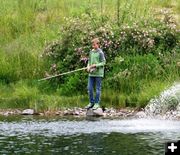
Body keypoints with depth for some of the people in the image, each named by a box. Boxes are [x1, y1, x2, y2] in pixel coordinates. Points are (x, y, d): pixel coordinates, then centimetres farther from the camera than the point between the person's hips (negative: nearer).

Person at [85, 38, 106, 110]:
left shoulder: (100, 52, -7)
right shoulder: (91, 52, 11)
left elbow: (103, 63, -8)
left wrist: (95, 65, -18)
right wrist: (88, 67, 0)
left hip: (98, 73, -6)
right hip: (91, 73, 6)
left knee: (98, 89, 1)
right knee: (90, 88, 4)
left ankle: (97, 103, 8)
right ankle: (91, 102, 15)